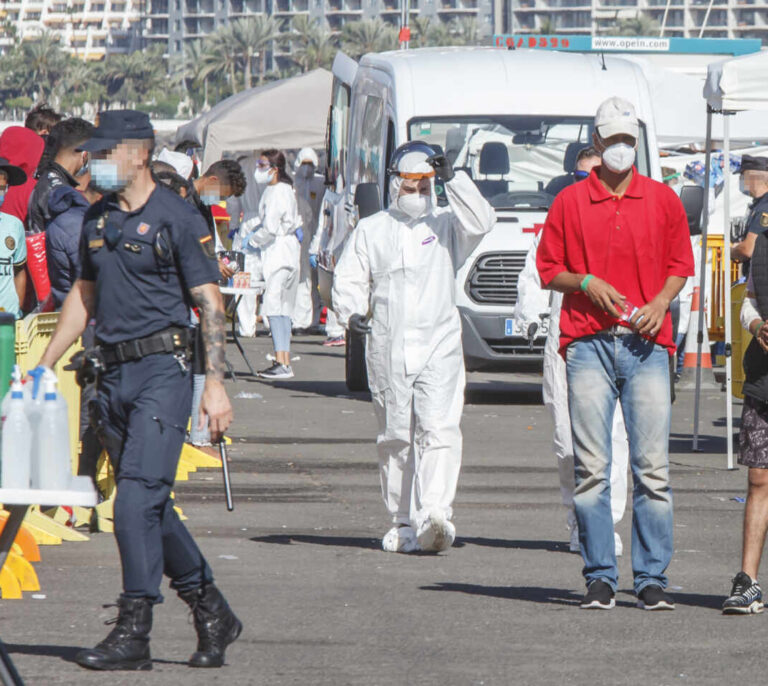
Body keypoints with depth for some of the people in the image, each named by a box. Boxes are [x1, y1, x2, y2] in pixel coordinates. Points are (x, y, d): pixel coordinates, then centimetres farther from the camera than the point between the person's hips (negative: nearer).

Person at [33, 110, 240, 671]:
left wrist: (216, 383, -15)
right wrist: (45, 366, 21)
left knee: (138, 496, -15)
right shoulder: (97, 218, 14)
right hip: (114, 373, 7)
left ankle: (133, 633, -15)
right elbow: (84, 295, 24)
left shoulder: (178, 220, -7)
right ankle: (213, 615, 21)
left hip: (162, 371, -7)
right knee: (152, 506, 9)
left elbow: (210, 303, -8)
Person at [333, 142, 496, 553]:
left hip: (439, 345, -2)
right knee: (395, 438, 5)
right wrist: (351, 312, -7)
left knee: (439, 429, -17)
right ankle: (404, 523, 13)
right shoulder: (370, 230, 14)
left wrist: (453, 179, -13)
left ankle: (436, 515, -28)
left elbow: (481, 222, -9)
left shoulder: (445, 225, 10)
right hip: (386, 347, 2)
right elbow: (348, 280, 13)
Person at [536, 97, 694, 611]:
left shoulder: (662, 200, 10)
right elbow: (548, 269, 11)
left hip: (646, 342, 0)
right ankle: (600, 577, 2)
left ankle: (652, 577, 1)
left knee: (653, 467, -3)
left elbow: (680, 265, 14)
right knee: (592, 467, -3)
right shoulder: (570, 202, 8)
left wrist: (661, 301, -4)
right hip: (589, 342, 0)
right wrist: (586, 283, -8)